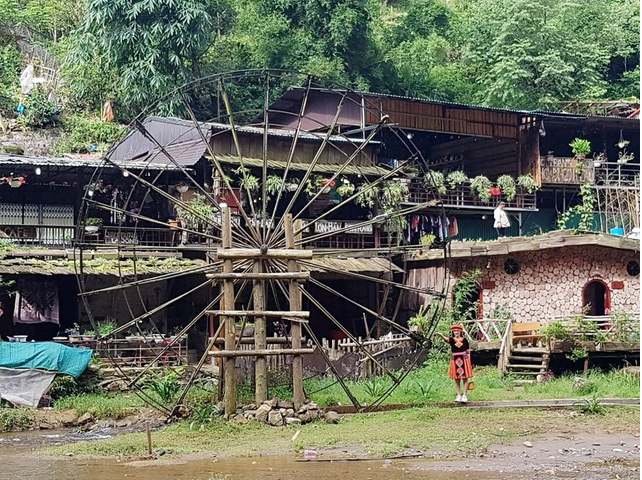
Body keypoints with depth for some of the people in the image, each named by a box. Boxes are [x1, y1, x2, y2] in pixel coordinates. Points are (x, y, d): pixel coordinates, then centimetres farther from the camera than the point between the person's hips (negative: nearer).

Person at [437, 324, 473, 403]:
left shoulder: (464, 340, 1)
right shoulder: (452, 339, -1)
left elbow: (468, 351, 6)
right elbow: (446, 339, -25)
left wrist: (469, 362, 1)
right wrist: (441, 335, -47)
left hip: (464, 360, -1)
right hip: (455, 361, 1)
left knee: (465, 378, -1)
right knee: (456, 379, 7)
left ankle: (465, 395, 5)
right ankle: (459, 395, 17)